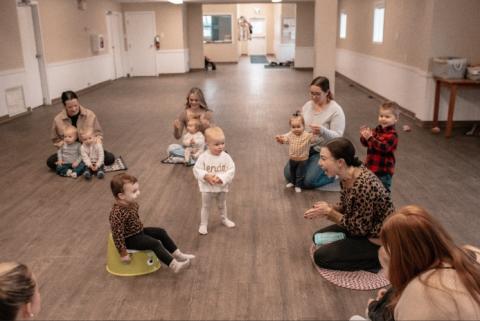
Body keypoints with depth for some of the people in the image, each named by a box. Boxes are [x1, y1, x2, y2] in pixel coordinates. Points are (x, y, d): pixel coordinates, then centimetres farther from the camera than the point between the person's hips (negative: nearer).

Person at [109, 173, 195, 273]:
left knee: (161, 232, 8)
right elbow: (117, 235, -29)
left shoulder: (132, 203, -5)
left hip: (139, 231, 10)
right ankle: (174, 265, -18)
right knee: (155, 243, -20)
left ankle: (178, 254, 15)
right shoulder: (117, 213, -34)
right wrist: (123, 254, -23)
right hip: (130, 239, -9)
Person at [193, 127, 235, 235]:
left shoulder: (226, 157, -15)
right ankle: (203, 224, 31)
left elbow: (231, 171, -16)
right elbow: (197, 170, -14)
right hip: (207, 188, -2)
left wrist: (221, 178, -27)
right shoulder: (203, 157, -18)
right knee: (206, 207, 14)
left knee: (222, 205, 25)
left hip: (222, 187, 2)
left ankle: (224, 219, 48)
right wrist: (206, 176, -29)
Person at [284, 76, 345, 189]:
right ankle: (311, 165, 20)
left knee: (308, 181, -20)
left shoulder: (336, 110, -16)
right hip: (305, 147, 6)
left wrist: (323, 131, -41)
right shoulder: (307, 105, 3)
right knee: (289, 174, -7)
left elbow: (337, 137, -21)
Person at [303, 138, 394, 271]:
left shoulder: (364, 185, -34)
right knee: (319, 237, 13)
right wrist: (326, 209, -13)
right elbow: (345, 208, 6)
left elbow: (360, 228, -24)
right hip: (363, 227, 9)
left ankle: (377, 259, -1)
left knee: (321, 256, -7)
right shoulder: (345, 177, -7)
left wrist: (329, 212, -19)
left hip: (379, 241, -9)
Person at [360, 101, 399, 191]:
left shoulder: (392, 135, -18)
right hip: (371, 166, 8)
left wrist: (370, 138, -39)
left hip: (384, 169, -7)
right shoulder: (377, 130, 4)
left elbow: (384, 147, -32)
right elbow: (366, 143, 10)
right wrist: (364, 136, -13)